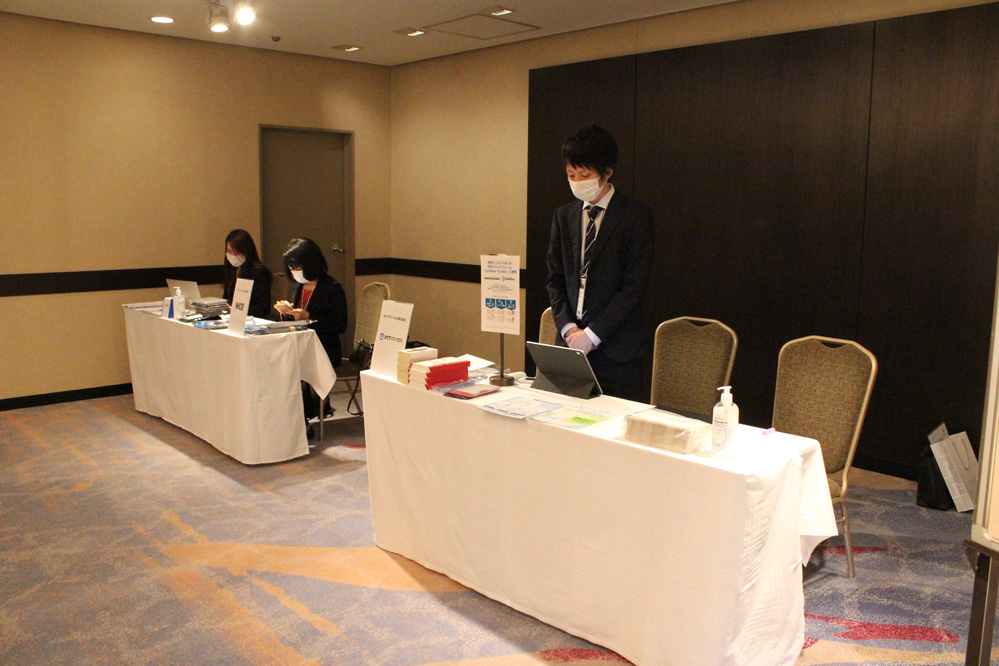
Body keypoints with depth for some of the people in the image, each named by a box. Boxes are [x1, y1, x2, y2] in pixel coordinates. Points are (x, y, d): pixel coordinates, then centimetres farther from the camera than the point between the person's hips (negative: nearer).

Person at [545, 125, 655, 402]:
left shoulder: (636, 216, -4)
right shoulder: (564, 216, 12)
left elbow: (634, 285, -10)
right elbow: (555, 280, 11)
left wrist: (592, 334, -14)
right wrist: (568, 327, -4)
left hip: (616, 349, -4)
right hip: (569, 345, 4)